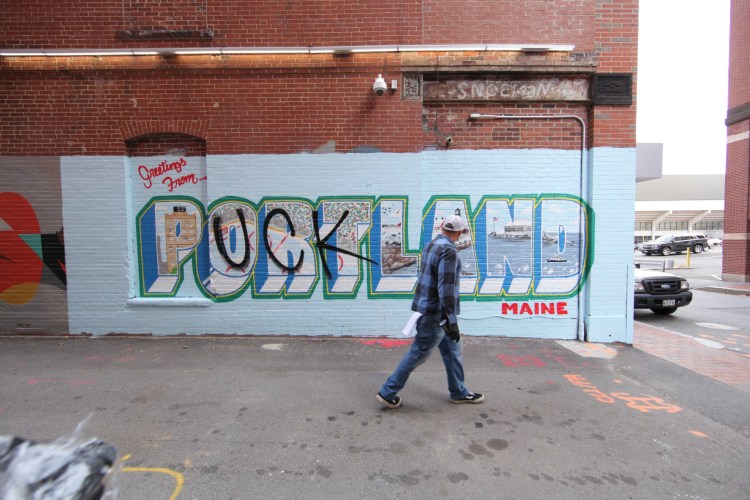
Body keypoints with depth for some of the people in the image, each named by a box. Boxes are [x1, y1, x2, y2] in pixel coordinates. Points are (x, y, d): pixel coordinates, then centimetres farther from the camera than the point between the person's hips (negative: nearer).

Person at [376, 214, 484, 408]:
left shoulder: (432, 245, 10)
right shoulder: (449, 250, -20)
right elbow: (446, 288, -25)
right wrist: (452, 321, -22)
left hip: (431, 308, 10)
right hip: (436, 312, -10)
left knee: (452, 350, 18)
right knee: (418, 354, 1)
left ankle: (459, 392, 32)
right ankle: (387, 393, 12)